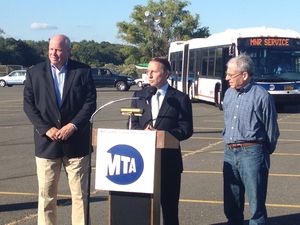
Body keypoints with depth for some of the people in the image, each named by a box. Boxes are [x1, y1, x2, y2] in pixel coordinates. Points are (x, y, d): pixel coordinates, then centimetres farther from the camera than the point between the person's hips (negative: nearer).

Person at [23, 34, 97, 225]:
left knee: (80, 194, 6)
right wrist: (46, 129, -11)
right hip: (47, 143, 1)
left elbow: (90, 102, -2)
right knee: (46, 195, 6)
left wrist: (73, 125, -13)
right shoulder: (35, 73, 4)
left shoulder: (83, 71, 2)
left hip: (76, 142, 0)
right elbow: (29, 104, 1)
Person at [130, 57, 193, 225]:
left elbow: (186, 129, -5)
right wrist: (144, 132, -14)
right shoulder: (139, 96, 11)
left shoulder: (180, 99, 0)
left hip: (168, 159, -3)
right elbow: (133, 124, 8)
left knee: (169, 205, 6)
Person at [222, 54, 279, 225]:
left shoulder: (261, 96, -9)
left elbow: (271, 130, -2)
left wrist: (264, 152, 8)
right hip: (230, 153, 6)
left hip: (252, 153, -6)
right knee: (231, 205, 13)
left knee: (257, 206, -2)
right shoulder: (229, 93, 11)